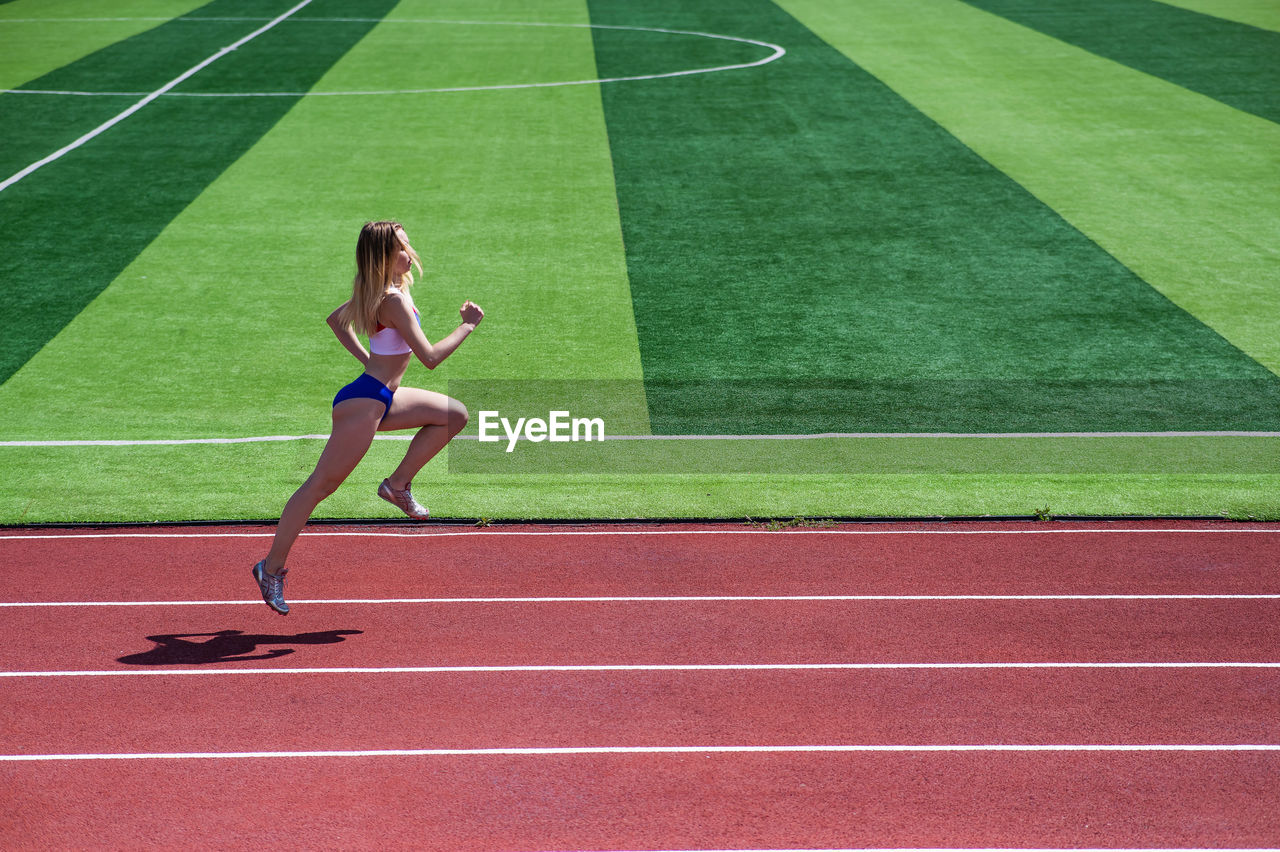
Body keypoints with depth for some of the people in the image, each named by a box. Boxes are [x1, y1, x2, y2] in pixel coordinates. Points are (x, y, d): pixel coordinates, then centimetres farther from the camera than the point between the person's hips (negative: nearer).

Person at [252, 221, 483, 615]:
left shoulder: (372, 292, 9)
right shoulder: (394, 301, -20)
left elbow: (336, 319, 25)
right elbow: (430, 357, -22)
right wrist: (468, 324, -11)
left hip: (381, 396, 10)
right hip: (363, 404, -10)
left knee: (454, 414, 12)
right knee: (321, 484, -4)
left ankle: (398, 483, 11)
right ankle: (272, 569, 2)